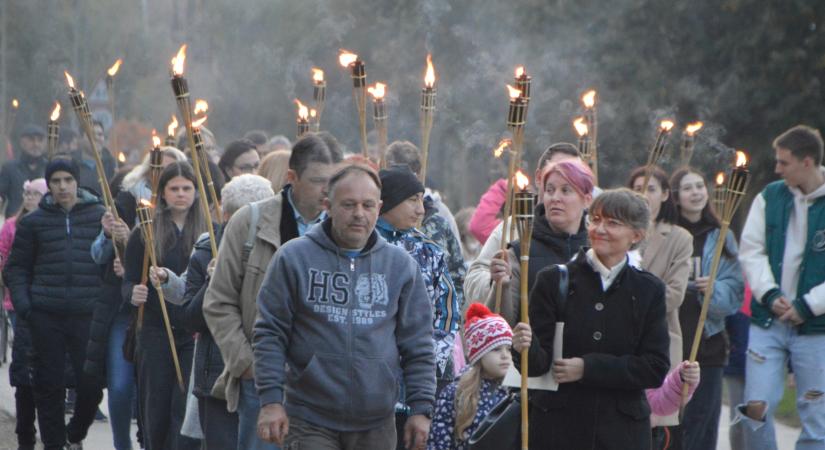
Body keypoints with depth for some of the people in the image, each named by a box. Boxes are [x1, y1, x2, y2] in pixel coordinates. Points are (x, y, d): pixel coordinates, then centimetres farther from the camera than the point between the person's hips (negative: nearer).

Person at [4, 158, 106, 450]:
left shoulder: (100, 216, 6)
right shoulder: (34, 222, 7)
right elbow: (16, 267, 10)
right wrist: (22, 304, -4)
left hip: (88, 315, 0)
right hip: (46, 317, 0)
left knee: (91, 385, -1)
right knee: (49, 386, 2)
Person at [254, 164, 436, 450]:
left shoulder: (401, 266, 8)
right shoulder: (294, 258, 0)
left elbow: (418, 347, 10)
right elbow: (269, 335, 0)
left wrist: (421, 408, 3)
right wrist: (271, 400, -8)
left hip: (376, 424, 3)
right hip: (310, 422, -3)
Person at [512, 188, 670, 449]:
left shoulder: (648, 290, 6)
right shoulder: (554, 280, 2)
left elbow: (655, 369, 0)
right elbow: (539, 364, -3)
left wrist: (588, 368, -9)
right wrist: (527, 348, -27)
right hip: (557, 427, -1)